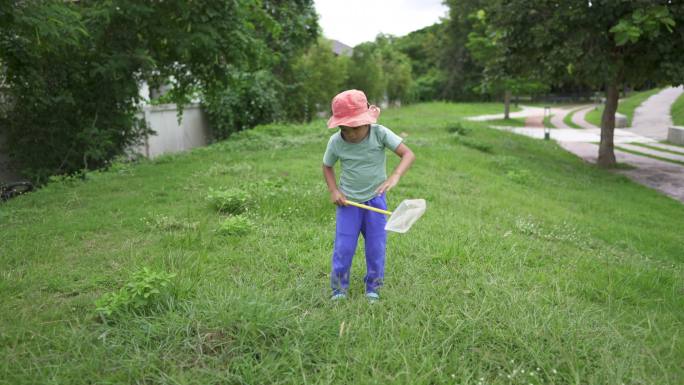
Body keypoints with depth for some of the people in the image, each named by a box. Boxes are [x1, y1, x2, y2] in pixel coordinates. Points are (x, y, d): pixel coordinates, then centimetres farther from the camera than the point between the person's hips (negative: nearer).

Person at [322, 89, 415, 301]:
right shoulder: (336, 141, -12)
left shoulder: (380, 133, -17)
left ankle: (373, 289, 27)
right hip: (348, 201, 1)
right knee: (343, 248, 0)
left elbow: (408, 154, -22)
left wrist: (394, 177, -39)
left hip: (375, 199, 0)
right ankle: (339, 290, 20)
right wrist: (333, 191, -7)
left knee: (376, 249, 6)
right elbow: (327, 166, 7)